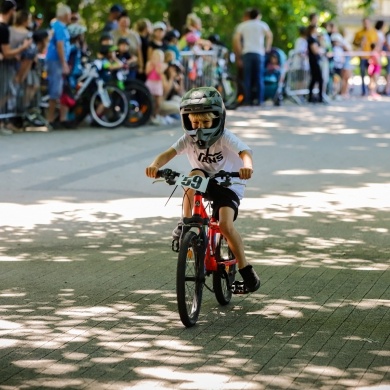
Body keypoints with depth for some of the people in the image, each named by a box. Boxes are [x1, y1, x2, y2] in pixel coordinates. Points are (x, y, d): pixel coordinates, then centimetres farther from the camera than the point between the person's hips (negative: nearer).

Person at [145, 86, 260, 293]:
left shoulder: (225, 138, -23)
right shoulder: (189, 138, -13)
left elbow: (244, 152, -40)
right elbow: (169, 153, -27)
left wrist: (247, 165, -64)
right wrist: (155, 165, -49)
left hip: (229, 184, -3)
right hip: (205, 180, 3)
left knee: (225, 225, -24)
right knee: (194, 177, -33)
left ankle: (245, 269, -8)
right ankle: (186, 223, -17)